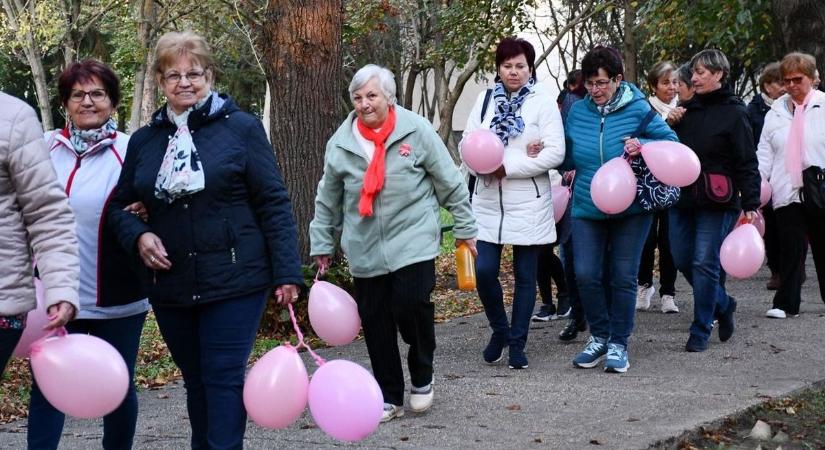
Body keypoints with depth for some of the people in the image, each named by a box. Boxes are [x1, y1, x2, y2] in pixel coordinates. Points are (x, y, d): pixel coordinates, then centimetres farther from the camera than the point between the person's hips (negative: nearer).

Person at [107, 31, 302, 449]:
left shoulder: (241, 128, -3)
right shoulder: (144, 140, 8)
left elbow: (273, 204, -4)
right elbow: (119, 205, 17)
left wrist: (286, 272, -9)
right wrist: (139, 236, -5)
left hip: (234, 283, -4)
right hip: (171, 287, 4)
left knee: (224, 378, -4)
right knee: (195, 381, 13)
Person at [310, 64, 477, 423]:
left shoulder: (416, 130, -5)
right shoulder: (341, 142, 2)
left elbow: (450, 182, 1)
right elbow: (328, 200, 12)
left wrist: (464, 227, 4)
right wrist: (321, 245, 14)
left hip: (412, 241, -3)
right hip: (365, 249, 3)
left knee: (412, 306, -14)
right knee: (375, 322, 4)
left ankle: (422, 378, 14)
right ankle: (389, 397, 18)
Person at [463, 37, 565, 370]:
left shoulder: (543, 103, -2)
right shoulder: (485, 101, 8)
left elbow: (555, 152, -11)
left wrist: (507, 166, -15)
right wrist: (522, 157, -14)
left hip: (529, 204, -2)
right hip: (489, 202, 3)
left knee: (525, 276, 5)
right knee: (485, 271, -3)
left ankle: (517, 343, 17)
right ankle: (499, 330, 21)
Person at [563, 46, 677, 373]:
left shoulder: (637, 108, -7)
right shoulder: (577, 111, 4)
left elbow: (670, 141, -3)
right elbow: (569, 158, 14)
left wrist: (643, 145, -21)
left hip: (630, 210, -3)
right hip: (587, 209, 3)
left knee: (623, 278, 3)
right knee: (586, 275, -4)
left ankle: (618, 344, 16)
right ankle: (599, 337, 17)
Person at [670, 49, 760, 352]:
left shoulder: (734, 113, -7)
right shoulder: (689, 109, 11)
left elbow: (747, 162, -8)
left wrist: (751, 204, -14)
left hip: (716, 204, -7)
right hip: (683, 199, 7)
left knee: (705, 264, -4)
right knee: (682, 260, 8)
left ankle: (700, 332, 6)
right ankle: (723, 305, 30)